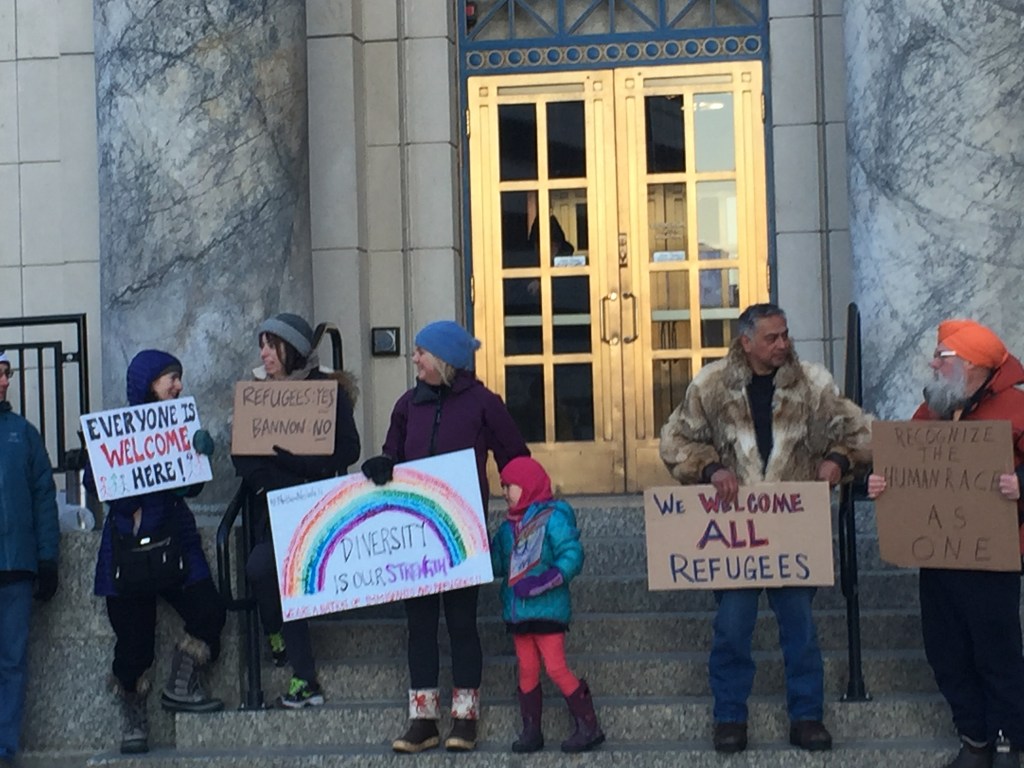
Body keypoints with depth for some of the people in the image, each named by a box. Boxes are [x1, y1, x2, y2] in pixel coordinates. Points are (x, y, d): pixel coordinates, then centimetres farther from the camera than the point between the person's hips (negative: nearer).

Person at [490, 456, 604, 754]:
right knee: (527, 670, 9)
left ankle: (589, 726, 2)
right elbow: (497, 565, 9)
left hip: (547, 609, -7)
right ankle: (531, 731, 16)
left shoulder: (553, 517, -10)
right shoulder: (509, 526, 12)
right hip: (517, 611, 7)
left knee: (556, 668, -8)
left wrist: (541, 582, -26)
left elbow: (572, 557, -18)